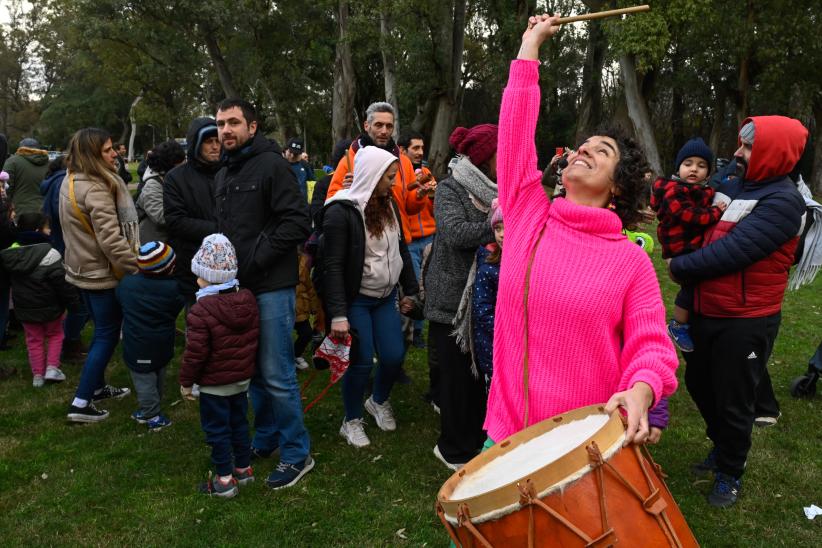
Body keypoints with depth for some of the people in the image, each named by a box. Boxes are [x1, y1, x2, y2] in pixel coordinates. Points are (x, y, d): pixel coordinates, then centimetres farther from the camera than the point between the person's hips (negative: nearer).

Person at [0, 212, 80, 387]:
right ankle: (52, 367, 11)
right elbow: (61, 282, -21)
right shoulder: (48, 254, -22)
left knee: (34, 339, 17)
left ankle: (37, 374, 18)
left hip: (24, 308, 4)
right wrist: (73, 301, -12)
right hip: (50, 307, -4)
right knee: (55, 334, 19)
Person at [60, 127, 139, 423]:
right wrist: (138, 270, -22)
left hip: (83, 268, 10)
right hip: (102, 273, -10)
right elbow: (111, 240, -28)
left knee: (101, 330, 22)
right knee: (108, 334, 1)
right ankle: (81, 404, 4)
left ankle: (97, 386, 35)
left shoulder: (71, 181, 9)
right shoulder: (96, 190, -24)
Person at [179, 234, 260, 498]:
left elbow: (195, 352, -20)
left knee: (217, 429, 6)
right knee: (239, 423, 20)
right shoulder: (248, 299, -2)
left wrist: (186, 381, -6)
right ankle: (243, 468, 32)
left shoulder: (202, 310, -23)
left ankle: (224, 480, 13)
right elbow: (253, 340, 9)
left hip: (214, 384, -7)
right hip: (243, 378, 7)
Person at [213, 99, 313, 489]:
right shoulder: (223, 176, 17)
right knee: (254, 369, 16)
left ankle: (297, 453, 11)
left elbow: (297, 223, -17)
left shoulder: (271, 165, -9)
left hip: (271, 287, -8)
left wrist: (255, 258, -18)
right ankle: (265, 439, 33)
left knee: (276, 375, -4)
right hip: (238, 286, 8)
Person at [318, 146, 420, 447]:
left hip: (385, 297, 6)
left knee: (394, 356, 5)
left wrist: (410, 290, 16)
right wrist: (338, 314, -23)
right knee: (362, 361, -2)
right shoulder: (341, 211, -18)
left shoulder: (388, 204, 5)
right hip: (355, 300, -6)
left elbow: (401, 250, 15)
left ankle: (379, 402, 36)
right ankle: (352, 421, 22)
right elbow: (332, 266, -20)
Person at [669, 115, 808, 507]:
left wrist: (679, 267, -15)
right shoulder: (729, 187, 6)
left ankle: (730, 473, 30)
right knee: (698, 382, 21)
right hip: (707, 312, 8)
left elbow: (731, 251, -26)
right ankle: (722, 447, 45)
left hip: (746, 321, -7)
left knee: (733, 401, 7)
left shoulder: (783, 201, -18)